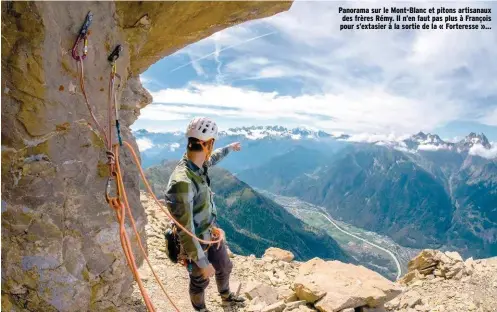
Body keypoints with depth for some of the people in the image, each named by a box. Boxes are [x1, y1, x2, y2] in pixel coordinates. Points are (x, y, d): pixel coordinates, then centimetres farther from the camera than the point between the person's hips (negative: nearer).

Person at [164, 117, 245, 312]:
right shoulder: (182, 182, -39)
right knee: (200, 281, 19)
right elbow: (185, 230, -34)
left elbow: (212, 159, 16)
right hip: (196, 241, -8)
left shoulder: (197, 164, -12)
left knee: (224, 267, 28)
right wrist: (202, 263, -26)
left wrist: (230, 148, 32)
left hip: (212, 232, 8)